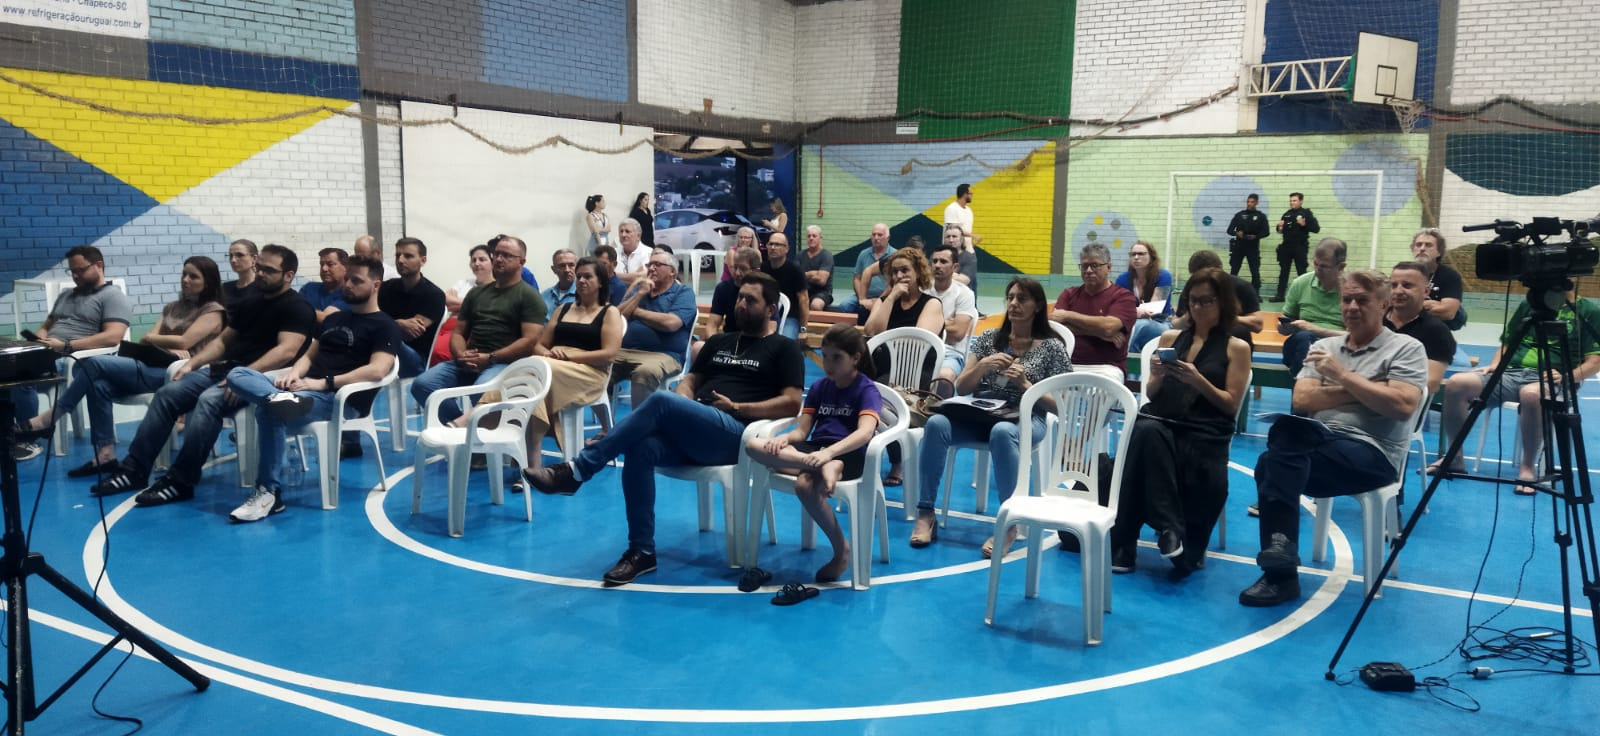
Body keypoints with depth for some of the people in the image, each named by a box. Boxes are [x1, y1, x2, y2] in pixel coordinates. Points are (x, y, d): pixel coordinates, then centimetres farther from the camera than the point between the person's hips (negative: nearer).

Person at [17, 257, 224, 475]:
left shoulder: (213, 310, 3)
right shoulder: (173, 308, 26)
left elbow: (183, 342, -10)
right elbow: (146, 340, 12)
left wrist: (152, 338, 7)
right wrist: (167, 348, -10)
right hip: (154, 367, 7)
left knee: (94, 363, -18)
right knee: (100, 384, -22)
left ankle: (49, 418, -6)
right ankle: (105, 455, -20)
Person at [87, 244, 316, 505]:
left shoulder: (297, 308, -7)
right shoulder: (251, 301, 19)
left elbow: (287, 350, -22)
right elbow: (223, 340, 24)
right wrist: (191, 364, 9)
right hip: (224, 369, 9)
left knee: (209, 401, -33)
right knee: (167, 394, -7)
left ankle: (180, 482, -28)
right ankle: (134, 469, -3)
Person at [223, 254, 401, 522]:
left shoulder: (384, 326, 0)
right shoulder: (334, 318, 26)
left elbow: (376, 371, -16)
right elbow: (309, 355, 24)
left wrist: (325, 382, -21)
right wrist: (294, 373, -1)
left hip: (341, 398, -8)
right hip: (305, 389, 8)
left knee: (269, 410, -33)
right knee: (237, 375, -10)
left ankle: (269, 492, -23)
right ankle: (280, 397, -39)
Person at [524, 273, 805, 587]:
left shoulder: (783, 348, 10)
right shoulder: (719, 342, 28)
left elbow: (792, 403, 0)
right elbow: (689, 382, 24)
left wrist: (737, 407, -8)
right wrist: (682, 407, 0)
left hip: (734, 434, -5)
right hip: (689, 435, 5)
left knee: (661, 400, -32)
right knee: (640, 448, -30)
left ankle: (577, 470, -32)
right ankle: (642, 551, -22)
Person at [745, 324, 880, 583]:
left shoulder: (867, 390, -1)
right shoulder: (819, 387, 17)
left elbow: (864, 433, -20)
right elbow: (801, 432, 12)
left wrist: (828, 452, -37)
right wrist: (784, 438, -13)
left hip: (847, 455, -6)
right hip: (815, 451, 6)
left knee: (805, 485, -38)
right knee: (754, 445, -19)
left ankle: (842, 551, -17)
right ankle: (823, 468, -35)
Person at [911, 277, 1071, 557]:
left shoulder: (1052, 347, 7)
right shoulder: (989, 338, 15)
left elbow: (1057, 405, 3)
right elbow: (961, 388, 13)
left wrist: (1024, 384, -12)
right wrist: (983, 366, -6)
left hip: (1025, 420, -3)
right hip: (981, 415, 3)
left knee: (1002, 432, -40)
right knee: (936, 424, -29)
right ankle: (925, 514, -23)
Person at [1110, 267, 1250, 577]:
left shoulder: (1237, 348, 11)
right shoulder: (1170, 337, 20)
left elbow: (1231, 405, 4)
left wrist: (1197, 380, -11)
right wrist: (1157, 376, -4)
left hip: (1205, 432, -2)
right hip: (1161, 421, 2)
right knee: (1145, 432, -38)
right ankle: (1168, 527, -37)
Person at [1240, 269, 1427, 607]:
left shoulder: (1406, 348, 6)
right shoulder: (1324, 346, 19)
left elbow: (1402, 406, -11)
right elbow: (1301, 401, 5)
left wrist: (1343, 375, -9)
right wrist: (1359, 392, -4)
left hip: (1372, 453, -4)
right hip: (1319, 443, 4)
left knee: (1274, 462, -31)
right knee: (1282, 445, -33)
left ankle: (1279, 568, -26)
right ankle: (1280, 571, -31)